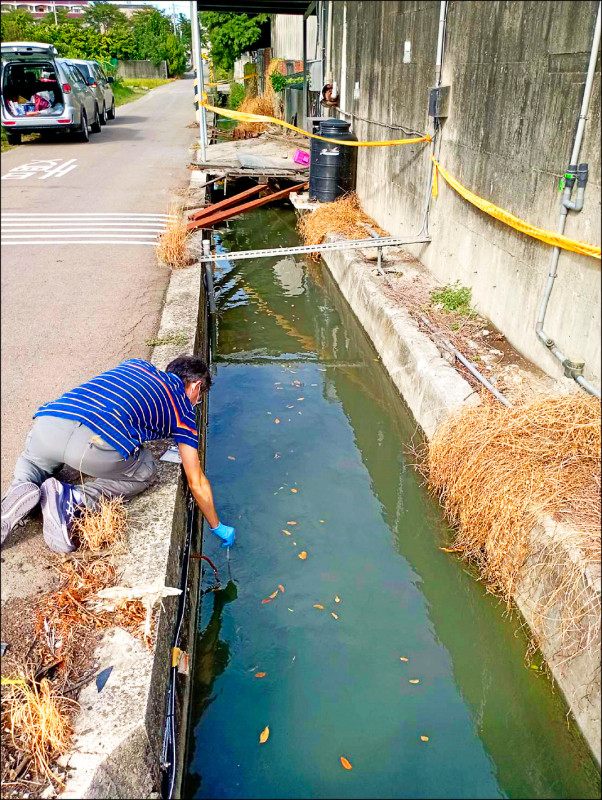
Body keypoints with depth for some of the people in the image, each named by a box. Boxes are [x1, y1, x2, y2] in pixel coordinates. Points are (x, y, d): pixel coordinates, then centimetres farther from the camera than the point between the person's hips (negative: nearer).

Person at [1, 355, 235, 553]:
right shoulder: (183, 411, 21)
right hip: (97, 447, -5)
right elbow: (197, 482, 24)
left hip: (47, 422, 5)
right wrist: (217, 527, 37)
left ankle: (22, 489, 3)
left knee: (32, 464, 39)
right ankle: (77, 499, -1)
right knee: (145, 470, 26)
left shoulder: (137, 365, 32)